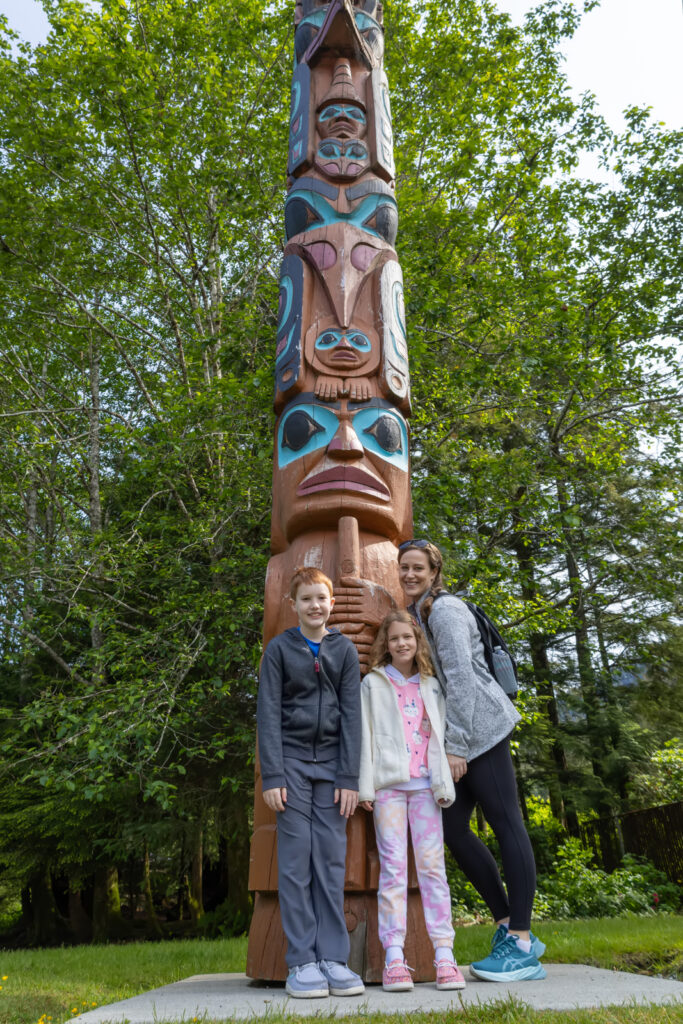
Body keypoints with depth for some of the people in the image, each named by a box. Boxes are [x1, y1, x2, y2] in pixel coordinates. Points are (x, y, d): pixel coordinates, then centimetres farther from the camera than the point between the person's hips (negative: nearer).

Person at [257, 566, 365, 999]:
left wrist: (350, 777, -3)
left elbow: (352, 714, 2)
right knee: (296, 858, -1)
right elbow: (268, 713, -2)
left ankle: (334, 958, 10)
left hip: (331, 761, 2)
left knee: (332, 860, 2)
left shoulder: (345, 650, 5)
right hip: (292, 760, -1)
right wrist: (272, 775, -9)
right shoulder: (279, 648, 1)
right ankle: (302, 962, 7)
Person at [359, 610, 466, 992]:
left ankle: (444, 954, 2)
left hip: (425, 784, 2)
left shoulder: (431, 686, 17)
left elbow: (441, 736, 15)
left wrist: (444, 782, 6)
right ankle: (394, 957, 0)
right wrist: (365, 786, -2)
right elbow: (366, 735, 4)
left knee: (433, 864, -1)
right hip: (388, 783, -2)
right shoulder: (373, 684, 10)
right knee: (393, 866, -4)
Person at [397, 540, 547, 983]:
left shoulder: (445, 609, -9)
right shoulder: (419, 613, 18)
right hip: (456, 735, 10)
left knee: (506, 822, -5)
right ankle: (508, 926, 19)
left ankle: (522, 947, 1)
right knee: (453, 829, 8)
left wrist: (456, 745, -18)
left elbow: (461, 676, -16)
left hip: (479, 726, -10)